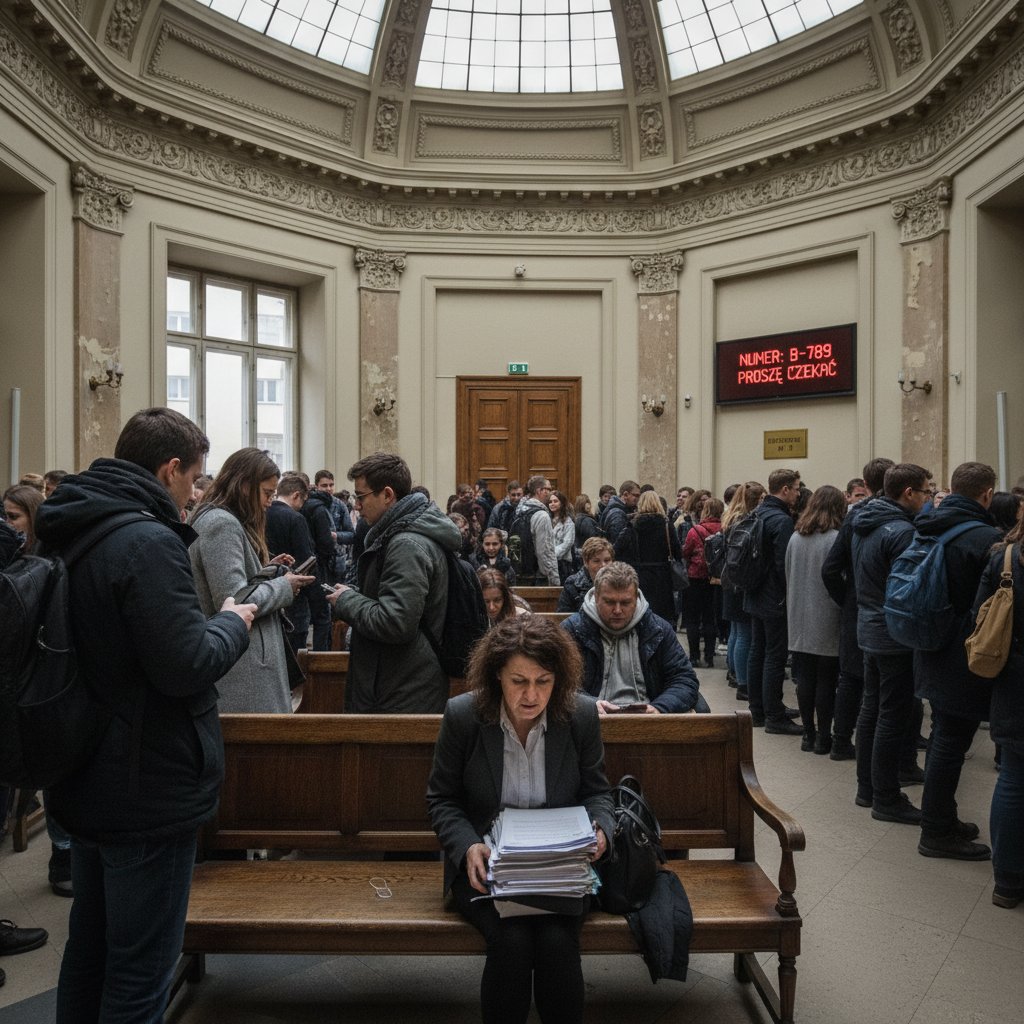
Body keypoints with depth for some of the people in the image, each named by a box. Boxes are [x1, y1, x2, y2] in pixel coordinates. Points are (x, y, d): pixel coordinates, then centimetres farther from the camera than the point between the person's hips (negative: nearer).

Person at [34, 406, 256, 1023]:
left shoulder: (73, 534, 6)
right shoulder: (148, 542, -23)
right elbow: (188, 667, -26)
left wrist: (212, 620, 8)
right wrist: (233, 622, -8)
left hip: (87, 781, 9)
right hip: (150, 790, -9)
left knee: (89, 949, 24)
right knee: (141, 971, 6)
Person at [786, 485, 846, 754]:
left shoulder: (795, 537, 4)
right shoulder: (836, 539, -13)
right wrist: (843, 610, 0)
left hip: (799, 622, 5)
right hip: (827, 623, -5)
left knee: (805, 679, 10)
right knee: (826, 681, 5)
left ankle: (809, 734, 18)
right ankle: (823, 737, 11)